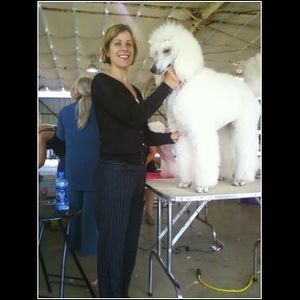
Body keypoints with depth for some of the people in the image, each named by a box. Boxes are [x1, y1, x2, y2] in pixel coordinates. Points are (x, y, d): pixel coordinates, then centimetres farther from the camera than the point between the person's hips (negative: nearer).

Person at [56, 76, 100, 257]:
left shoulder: (65, 112, 0)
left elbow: (60, 137, 14)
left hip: (72, 167, 3)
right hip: (95, 166, -3)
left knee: (75, 205, 17)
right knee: (92, 206, 7)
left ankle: (75, 242, 31)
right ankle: (90, 246, 17)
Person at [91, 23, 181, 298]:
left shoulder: (136, 91, 16)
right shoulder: (101, 82, -6)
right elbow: (134, 117, -19)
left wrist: (171, 137, 0)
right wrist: (167, 86, -11)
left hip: (137, 173, 8)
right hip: (114, 173, -8)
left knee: (130, 243, 18)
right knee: (113, 244, 3)